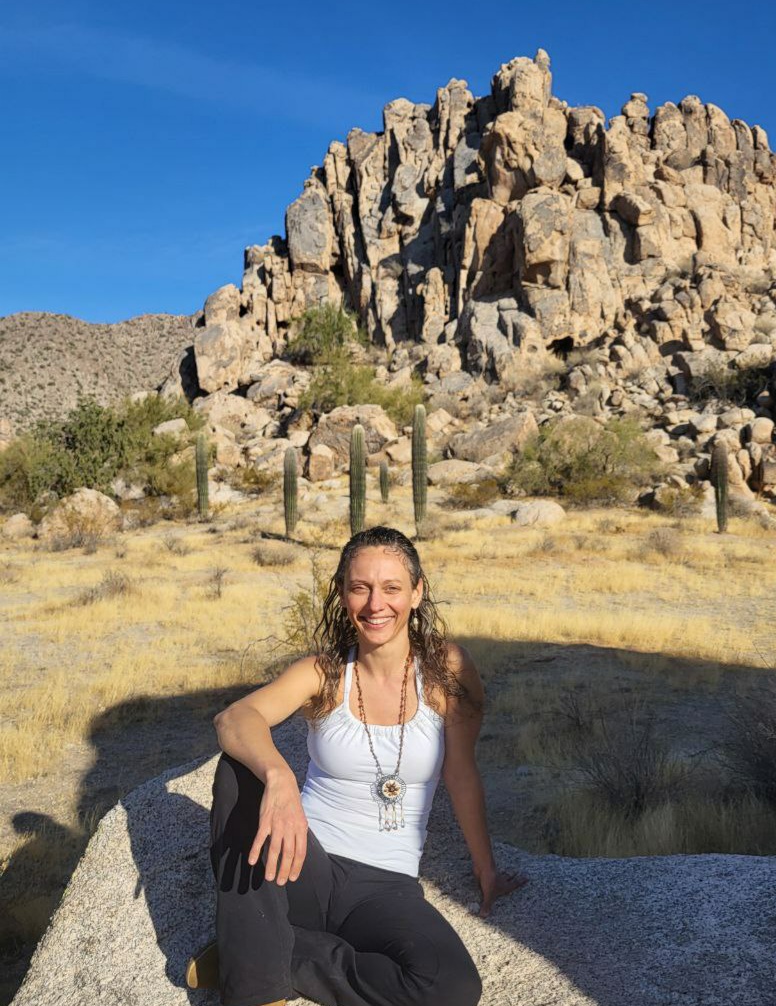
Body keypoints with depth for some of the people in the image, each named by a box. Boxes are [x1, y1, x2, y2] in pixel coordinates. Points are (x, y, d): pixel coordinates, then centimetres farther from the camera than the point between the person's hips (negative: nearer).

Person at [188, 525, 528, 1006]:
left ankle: (276, 958, -11)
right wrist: (278, 777, -44)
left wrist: (487, 872, 9)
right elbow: (234, 718, -23)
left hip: (386, 884, 0)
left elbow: (462, 776, 4)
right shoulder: (323, 673, -4)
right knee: (244, 767, -27)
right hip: (304, 866, 0)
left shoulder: (447, 670, -4)